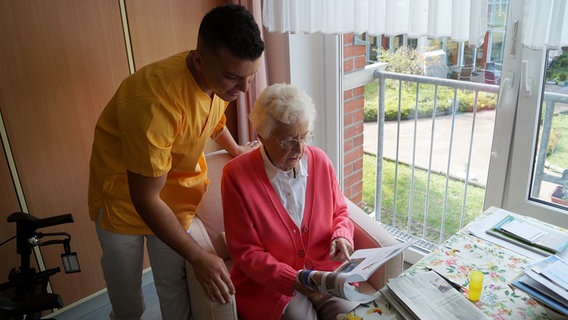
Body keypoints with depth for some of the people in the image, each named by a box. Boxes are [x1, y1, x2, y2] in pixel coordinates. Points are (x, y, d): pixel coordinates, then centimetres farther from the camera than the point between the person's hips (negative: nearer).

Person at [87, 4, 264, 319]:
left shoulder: (220, 79, -14)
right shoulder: (156, 101, -38)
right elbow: (146, 198, -30)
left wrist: (235, 149, 24)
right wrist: (199, 257, -25)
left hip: (178, 187, 5)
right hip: (124, 195, -4)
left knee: (173, 285, 10)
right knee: (126, 294, 13)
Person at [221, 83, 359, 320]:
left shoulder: (320, 160, -2)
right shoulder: (236, 175, -13)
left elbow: (340, 212, 13)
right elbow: (245, 252, -11)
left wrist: (341, 236, -9)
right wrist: (296, 281, -21)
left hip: (324, 270, 4)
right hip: (267, 282, -3)